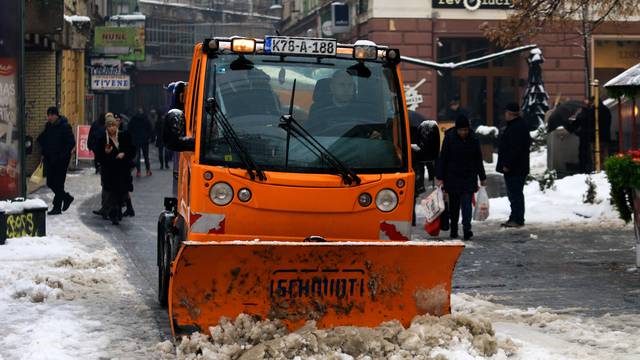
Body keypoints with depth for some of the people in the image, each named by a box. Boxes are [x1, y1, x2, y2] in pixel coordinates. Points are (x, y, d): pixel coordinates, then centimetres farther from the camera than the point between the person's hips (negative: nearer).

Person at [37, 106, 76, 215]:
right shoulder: (48, 126, 9)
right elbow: (41, 139, 22)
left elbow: (71, 143, -14)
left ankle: (57, 207, 3)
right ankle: (67, 198, 28)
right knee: (50, 183, 9)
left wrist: (62, 155, -17)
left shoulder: (65, 126, -12)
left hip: (61, 160, -7)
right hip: (49, 159, 7)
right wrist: (44, 153, 11)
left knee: (58, 183, -4)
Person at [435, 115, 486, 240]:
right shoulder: (449, 138, -6)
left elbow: (478, 160, 11)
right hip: (452, 178, -1)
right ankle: (453, 230, 18)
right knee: (454, 205, 8)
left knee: (466, 203, -11)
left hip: (469, 178, 1)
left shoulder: (473, 140, 2)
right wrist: (439, 177, -8)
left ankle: (467, 229, -18)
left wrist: (482, 178, 14)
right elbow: (442, 159, -4)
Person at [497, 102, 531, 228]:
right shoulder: (512, 126, 17)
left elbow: (515, 148, -25)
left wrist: (507, 164, -23)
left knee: (516, 194, -8)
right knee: (513, 193, 15)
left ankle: (518, 220, -5)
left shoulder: (518, 127, -18)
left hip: (516, 169, -11)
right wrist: (505, 164, 21)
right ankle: (514, 218, 21)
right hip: (512, 167, 11)